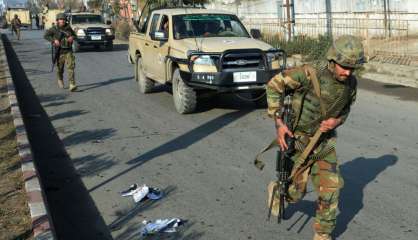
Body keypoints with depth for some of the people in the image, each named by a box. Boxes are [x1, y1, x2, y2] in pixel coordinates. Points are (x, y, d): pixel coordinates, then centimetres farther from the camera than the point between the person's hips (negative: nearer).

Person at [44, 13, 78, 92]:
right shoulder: (54, 29, -3)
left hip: (68, 51, 1)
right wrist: (54, 40, -20)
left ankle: (72, 85, -20)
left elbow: (74, 35, 19)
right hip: (59, 52, -1)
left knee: (70, 67, -14)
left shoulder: (68, 28, 5)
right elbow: (46, 36, -6)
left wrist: (72, 37, -5)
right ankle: (60, 80, 42)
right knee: (60, 69, 12)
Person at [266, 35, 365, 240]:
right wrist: (278, 123, -22)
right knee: (296, 192, 3)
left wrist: (336, 121, -13)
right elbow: (274, 85, -17)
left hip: (325, 141, 5)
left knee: (331, 188, 1)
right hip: (298, 139, -4)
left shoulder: (351, 83, -8)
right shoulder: (310, 74, -27)